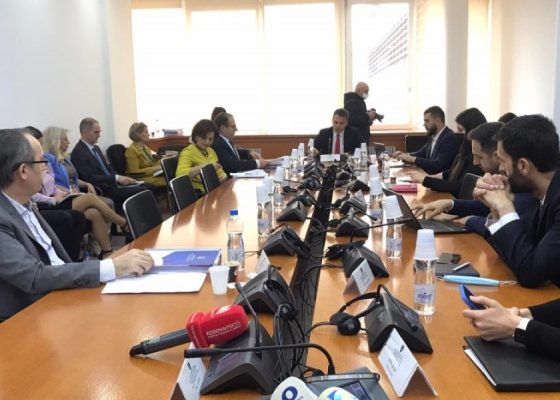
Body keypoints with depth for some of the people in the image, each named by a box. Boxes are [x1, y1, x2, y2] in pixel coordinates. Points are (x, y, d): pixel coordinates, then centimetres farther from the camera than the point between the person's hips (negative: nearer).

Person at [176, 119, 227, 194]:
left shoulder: (211, 151, 17)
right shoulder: (188, 152, -5)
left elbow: (219, 172, 23)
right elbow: (180, 174, -22)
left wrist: (223, 175, -1)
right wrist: (204, 166, -27)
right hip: (198, 193, -7)